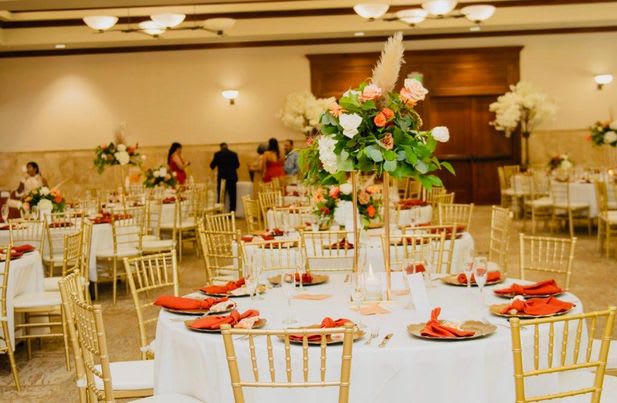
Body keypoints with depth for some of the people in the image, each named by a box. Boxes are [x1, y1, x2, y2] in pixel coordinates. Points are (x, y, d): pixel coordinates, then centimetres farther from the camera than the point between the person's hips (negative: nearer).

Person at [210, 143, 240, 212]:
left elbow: (212, 165, 3)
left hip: (222, 177, -1)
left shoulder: (217, 154, -2)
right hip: (232, 177, 1)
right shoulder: (234, 154, 3)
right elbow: (237, 165, 13)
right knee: (232, 196, 6)